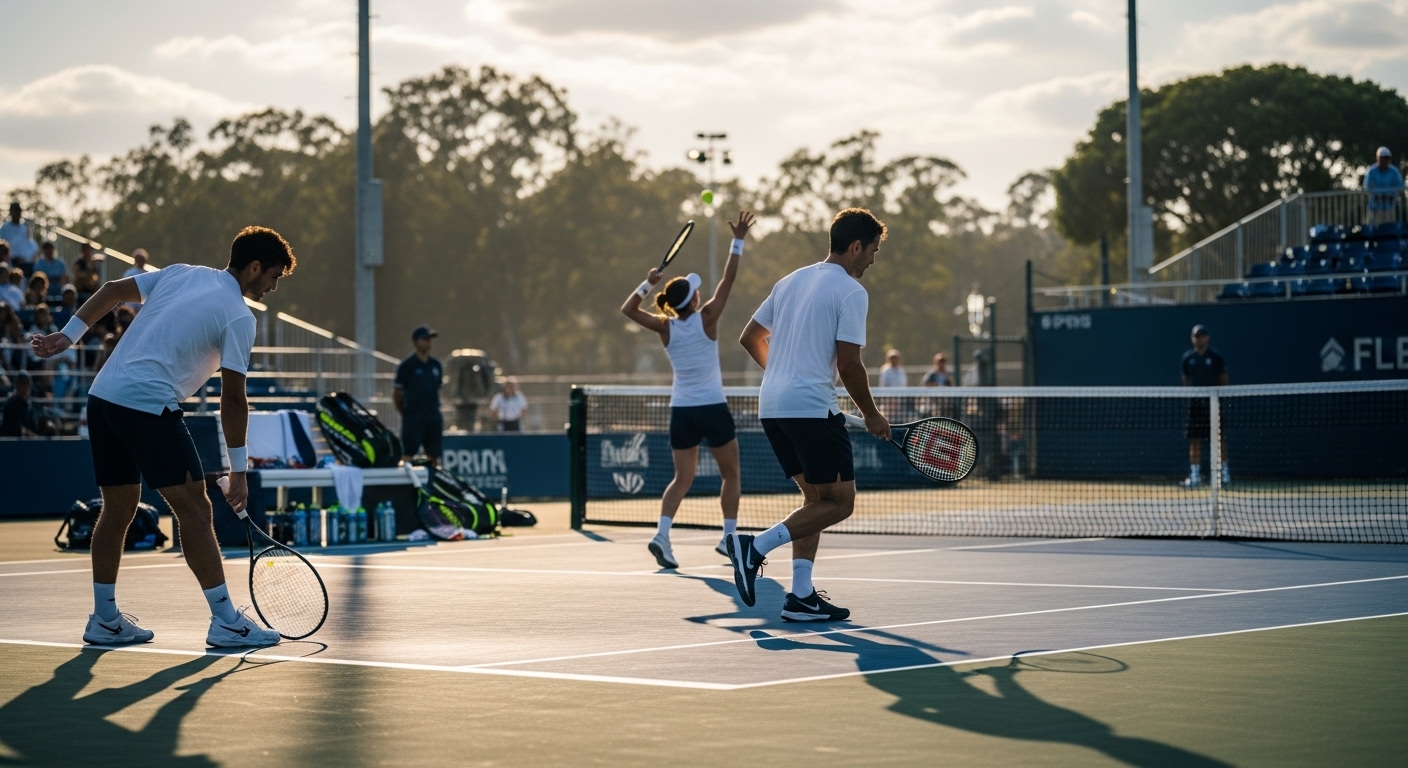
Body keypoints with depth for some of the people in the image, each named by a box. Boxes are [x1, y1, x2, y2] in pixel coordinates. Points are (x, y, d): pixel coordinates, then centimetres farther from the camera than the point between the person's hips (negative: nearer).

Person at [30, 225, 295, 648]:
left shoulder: (181, 273, 16)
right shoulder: (239, 317, -4)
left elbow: (114, 289, 14)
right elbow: (232, 399, -6)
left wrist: (68, 335, 15)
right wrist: (238, 470, -1)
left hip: (103, 395, 8)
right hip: (149, 406, -8)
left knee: (118, 509, 16)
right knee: (195, 510, -4)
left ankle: (105, 620, 22)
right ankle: (226, 621, -4)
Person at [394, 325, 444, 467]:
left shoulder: (435, 365, 11)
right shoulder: (407, 365, -5)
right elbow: (396, 393, 0)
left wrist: (436, 410, 12)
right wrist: (405, 414, 1)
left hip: (433, 414, 6)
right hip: (414, 416, -6)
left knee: (434, 455, 6)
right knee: (409, 454, -8)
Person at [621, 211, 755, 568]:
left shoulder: (665, 327, -3)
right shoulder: (706, 319, -11)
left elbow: (628, 309, 8)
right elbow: (728, 279, -8)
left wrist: (647, 283, 7)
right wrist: (738, 240, -5)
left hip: (681, 411, 3)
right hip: (712, 408, -3)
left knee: (682, 477, 6)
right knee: (730, 474, 13)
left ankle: (662, 533, -14)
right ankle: (729, 536, 10)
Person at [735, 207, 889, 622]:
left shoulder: (791, 281, 17)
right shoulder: (850, 292, -7)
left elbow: (750, 338, 21)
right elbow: (849, 363, -13)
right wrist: (872, 416, -1)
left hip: (772, 406, 8)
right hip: (811, 407, -8)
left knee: (817, 498, 15)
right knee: (840, 502, -1)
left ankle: (801, 596, 7)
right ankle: (756, 546, -15)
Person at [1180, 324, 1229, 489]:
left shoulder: (1215, 357, -1)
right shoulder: (1188, 358, 7)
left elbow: (1224, 380, 3)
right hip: (1195, 403, 3)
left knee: (1218, 439, -1)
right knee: (1194, 440, 2)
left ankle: (1225, 473, 7)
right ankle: (1195, 476, 5)